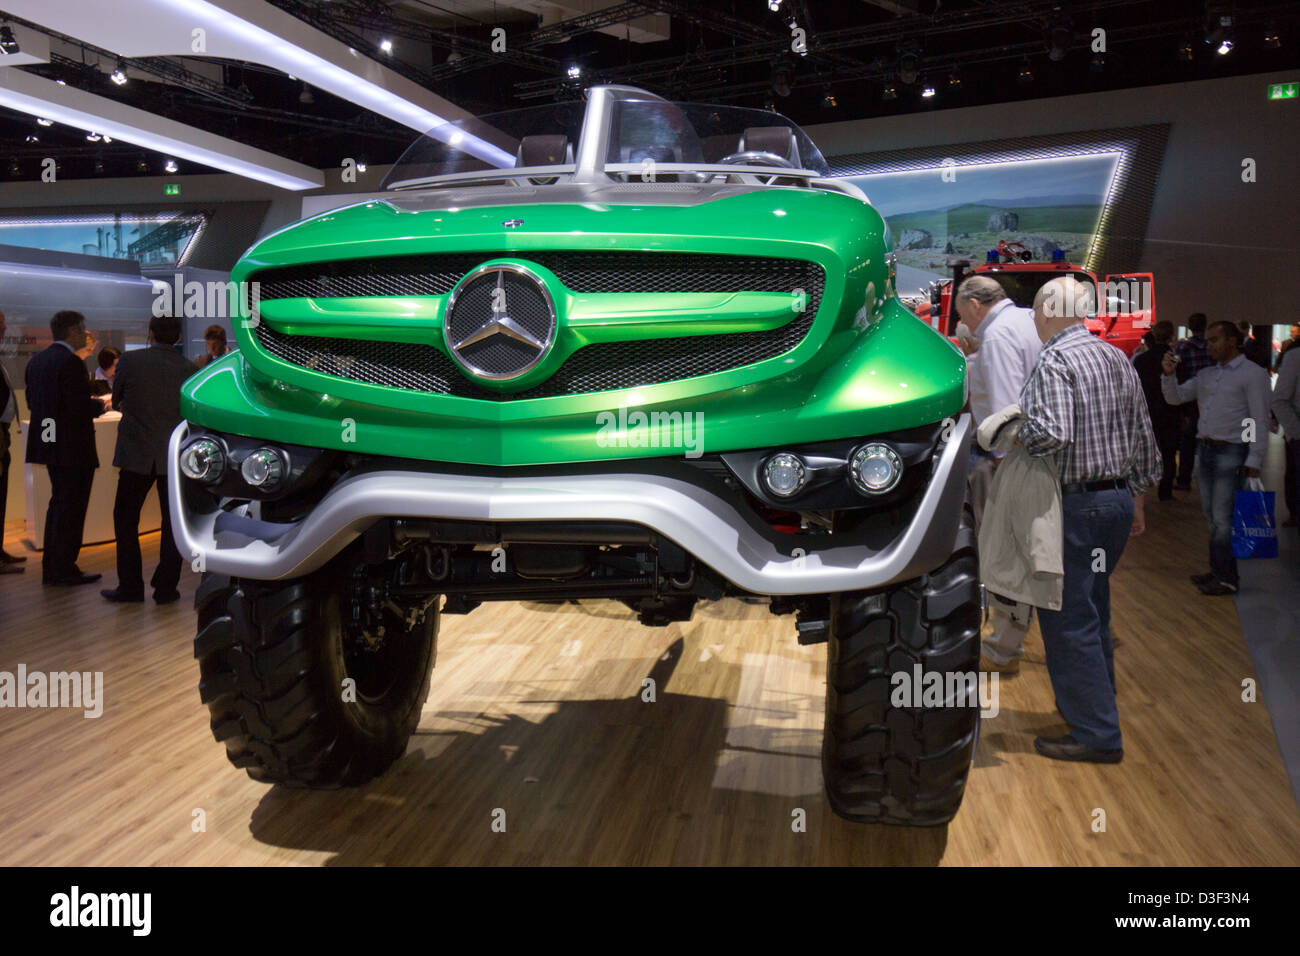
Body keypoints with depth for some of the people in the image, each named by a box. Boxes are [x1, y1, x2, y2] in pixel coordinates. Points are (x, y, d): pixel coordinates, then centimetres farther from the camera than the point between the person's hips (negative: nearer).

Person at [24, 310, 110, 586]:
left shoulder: (36, 360, 9)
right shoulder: (71, 362, -18)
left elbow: (32, 401, 13)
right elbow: (81, 407, -23)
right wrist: (100, 405, -4)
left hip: (49, 442, 9)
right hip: (73, 446, -9)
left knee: (58, 503, 19)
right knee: (71, 508, 0)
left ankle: (51, 568, 25)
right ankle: (64, 570, 6)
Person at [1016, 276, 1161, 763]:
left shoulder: (1054, 361, -15)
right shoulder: (1118, 359, 12)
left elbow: (1052, 434, -29)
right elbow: (1144, 437, 16)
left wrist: (1013, 438, -10)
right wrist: (1136, 494, 24)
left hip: (1075, 504, -9)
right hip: (1118, 499, 9)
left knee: (1066, 618, -2)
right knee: (1093, 612, 20)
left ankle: (1097, 734, 2)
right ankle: (1096, 706, 33)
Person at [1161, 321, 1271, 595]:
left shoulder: (1253, 374, -5)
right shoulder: (1206, 375, 15)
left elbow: (1260, 421, -9)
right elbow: (1175, 397, 16)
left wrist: (1254, 461, -14)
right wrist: (1169, 375, -3)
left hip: (1231, 452, -7)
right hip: (1205, 449, 7)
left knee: (1223, 518, -6)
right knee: (1212, 516, 11)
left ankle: (1227, 578, 2)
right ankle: (1218, 571, 19)